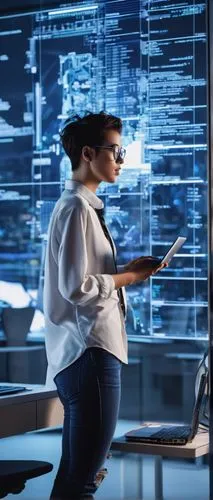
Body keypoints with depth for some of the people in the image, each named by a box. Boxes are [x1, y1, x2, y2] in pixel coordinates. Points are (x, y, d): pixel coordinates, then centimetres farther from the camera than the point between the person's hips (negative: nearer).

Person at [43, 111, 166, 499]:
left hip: (83, 351, 11)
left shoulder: (80, 205, 18)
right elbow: (76, 287, -20)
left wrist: (127, 270, 10)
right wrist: (129, 277, -9)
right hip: (90, 350, -11)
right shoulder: (77, 208, -13)